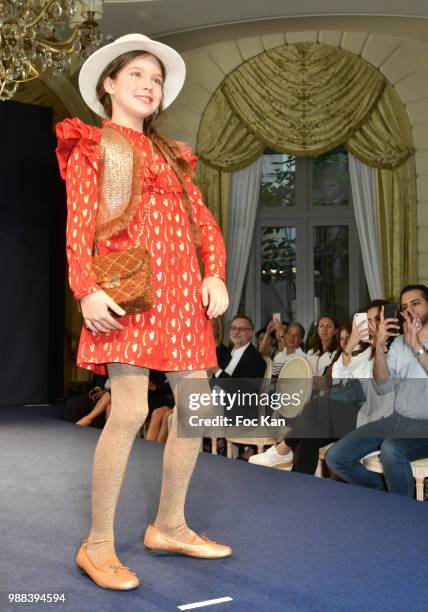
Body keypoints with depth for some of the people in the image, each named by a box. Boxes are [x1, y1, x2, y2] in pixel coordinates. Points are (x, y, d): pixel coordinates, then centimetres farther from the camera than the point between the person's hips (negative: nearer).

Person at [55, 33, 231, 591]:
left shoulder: (170, 155, 25)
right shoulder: (91, 147, 8)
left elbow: (204, 222, 17)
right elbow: (78, 225, -3)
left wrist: (215, 274, 0)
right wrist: (86, 289, -17)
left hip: (182, 291, 7)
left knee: (196, 404, 4)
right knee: (130, 410, -16)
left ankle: (169, 526, 21)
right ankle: (98, 545, -1)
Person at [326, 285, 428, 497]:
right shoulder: (398, 342, 14)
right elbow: (383, 388, 2)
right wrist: (380, 347, -11)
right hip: (397, 419, 5)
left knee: (391, 449, -37)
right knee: (336, 457, -11)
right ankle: (388, 491, 8)